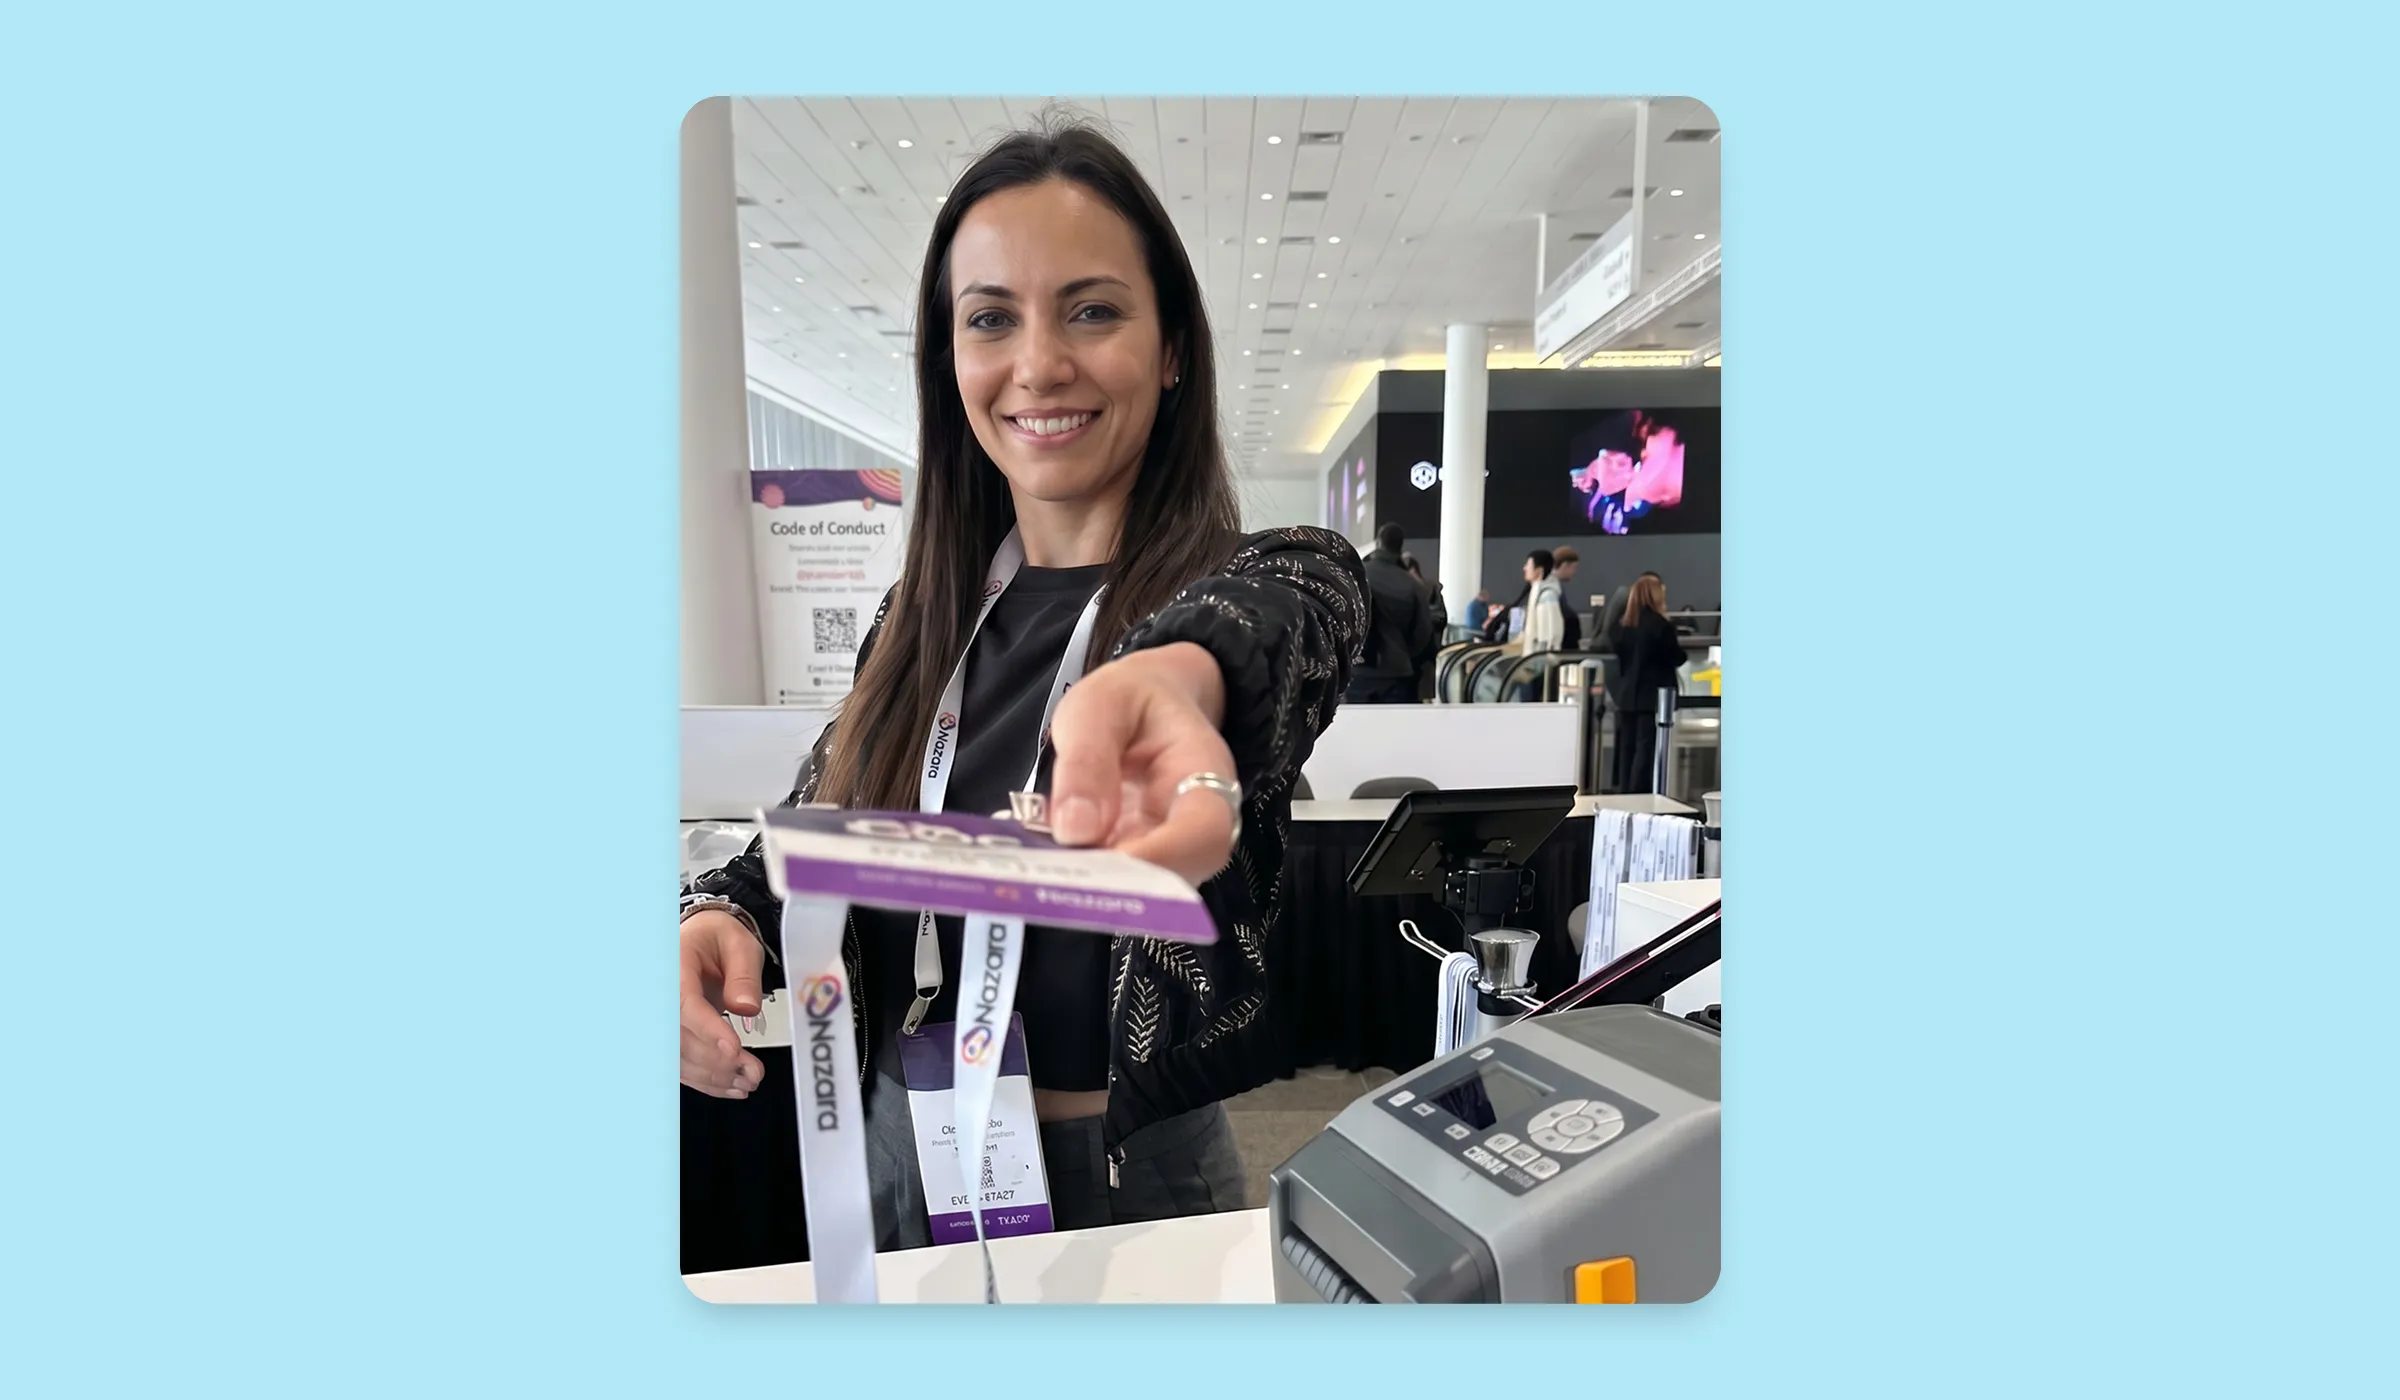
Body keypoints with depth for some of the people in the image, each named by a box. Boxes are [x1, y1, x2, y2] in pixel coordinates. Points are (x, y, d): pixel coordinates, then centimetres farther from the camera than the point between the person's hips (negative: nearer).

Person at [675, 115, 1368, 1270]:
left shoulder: (1284, 579, -13)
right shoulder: (922, 611, 0)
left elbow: (1235, 619, -36)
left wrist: (1178, 671, -59)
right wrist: (716, 913, -17)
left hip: (1127, 1178, -4)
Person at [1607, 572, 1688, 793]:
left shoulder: (1618, 624, 3)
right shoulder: (1661, 625, -14)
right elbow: (1677, 659, -6)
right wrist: (1678, 645, 12)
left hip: (1627, 694, 6)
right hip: (1654, 696, -5)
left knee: (1627, 748, 11)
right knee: (1647, 749, -2)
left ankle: (1624, 794, 15)